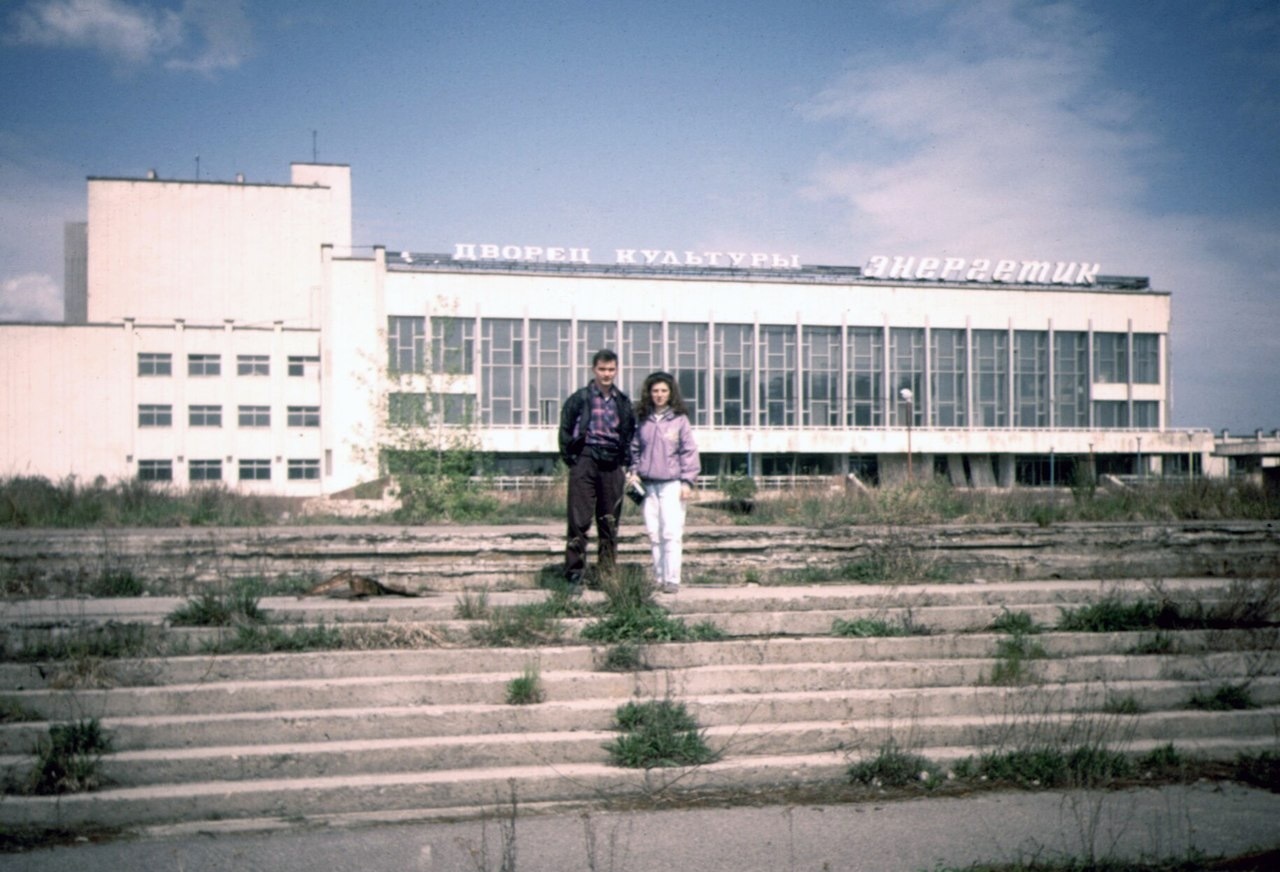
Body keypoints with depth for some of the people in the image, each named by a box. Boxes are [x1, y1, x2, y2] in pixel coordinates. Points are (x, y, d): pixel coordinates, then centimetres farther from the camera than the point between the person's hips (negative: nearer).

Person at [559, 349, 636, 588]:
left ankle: (607, 574, 14)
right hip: (585, 460, -4)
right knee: (579, 521, -7)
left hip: (612, 465, 4)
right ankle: (574, 574, -3)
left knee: (610, 522, 7)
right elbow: (566, 431, 3)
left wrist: (624, 463, 9)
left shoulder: (623, 402, 13)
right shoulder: (579, 398, 1)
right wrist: (571, 461, -3)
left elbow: (630, 434, 19)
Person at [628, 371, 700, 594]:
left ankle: (672, 579, -7)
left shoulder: (679, 419, 0)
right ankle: (659, 577, 14)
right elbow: (635, 448, 19)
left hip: (672, 484, -4)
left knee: (672, 532, -9)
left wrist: (687, 481, -5)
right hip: (648, 484, 4)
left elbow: (689, 451, 0)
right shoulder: (643, 421, 10)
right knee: (654, 533, 6)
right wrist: (634, 472, 7)